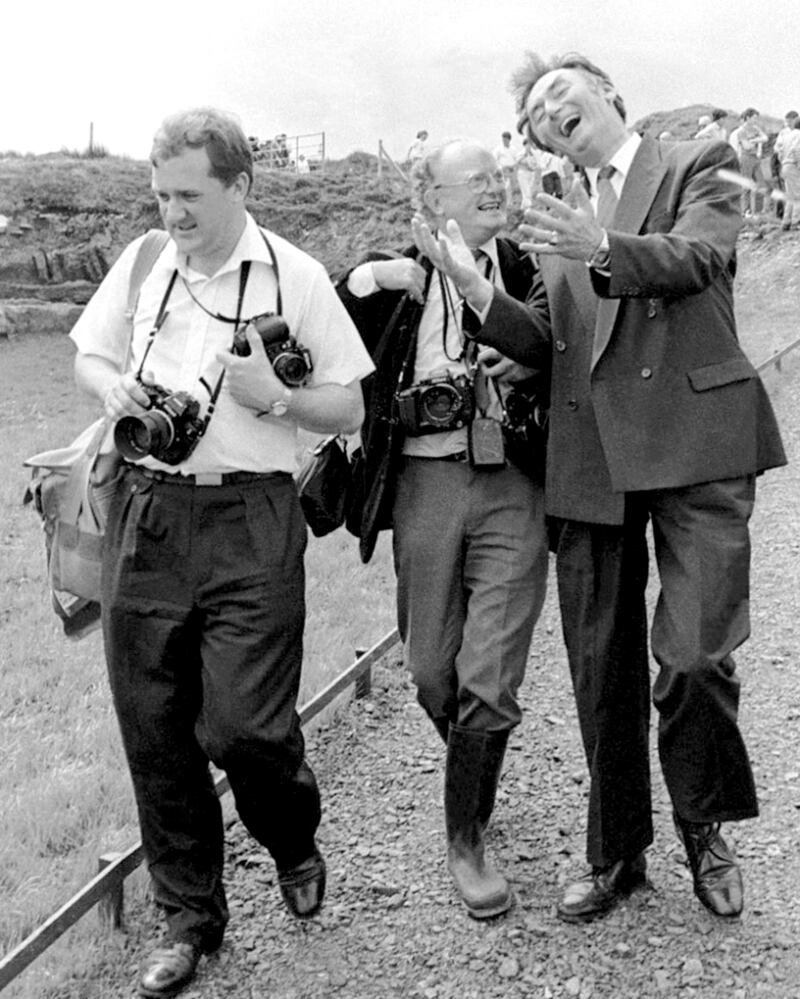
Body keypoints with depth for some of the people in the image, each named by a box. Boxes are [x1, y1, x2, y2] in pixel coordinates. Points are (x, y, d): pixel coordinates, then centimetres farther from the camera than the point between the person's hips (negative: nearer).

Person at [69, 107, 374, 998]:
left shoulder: (296, 278, -1)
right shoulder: (142, 262, 9)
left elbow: (350, 409, 2)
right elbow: (86, 356, 22)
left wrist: (276, 398, -16)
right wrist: (112, 387, -1)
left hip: (248, 521, -4)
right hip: (144, 514, 4)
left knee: (242, 724, -9)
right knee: (153, 729, 7)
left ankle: (294, 843, 27)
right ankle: (189, 915, 25)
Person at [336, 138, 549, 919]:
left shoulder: (527, 270, 6)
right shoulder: (387, 278, 6)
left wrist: (528, 371, -7)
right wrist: (360, 286, -12)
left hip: (513, 488, -1)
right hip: (424, 485, 1)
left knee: (489, 682, -5)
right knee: (432, 675, 12)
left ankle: (467, 840, 14)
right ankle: (473, 777, 42)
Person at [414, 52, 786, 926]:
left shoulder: (697, 167, 9)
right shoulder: (559, 220, 21)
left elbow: (699, 256, -11)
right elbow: (547, 346, 11)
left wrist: (602, 252, -28)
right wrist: (478, 292, -6)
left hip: (693, 443, -4)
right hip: (590, 456, 4)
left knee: (694, 657, -12)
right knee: (603, 674, 9)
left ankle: (703, 827, 16)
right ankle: (615, 854, 26)